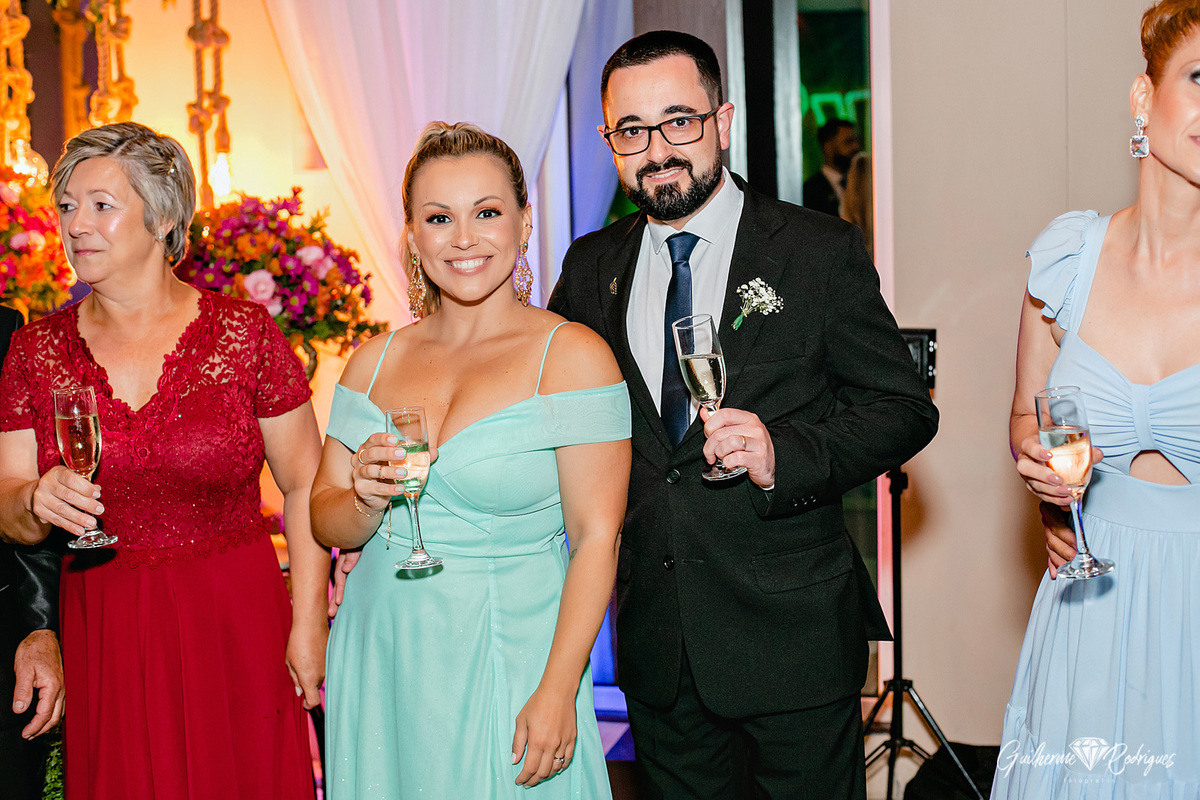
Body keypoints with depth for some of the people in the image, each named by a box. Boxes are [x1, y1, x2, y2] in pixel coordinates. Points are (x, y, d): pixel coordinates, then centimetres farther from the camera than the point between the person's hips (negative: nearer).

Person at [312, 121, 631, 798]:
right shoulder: (375, 361, 5)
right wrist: (367, 499, -12)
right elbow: (327, 525, 10)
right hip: (380, 662, 4)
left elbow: (596, 538, -12)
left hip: (509, 661, -4)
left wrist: (558, 692, -17)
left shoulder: (574, 355, -9)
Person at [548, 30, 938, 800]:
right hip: (658, 641, 4)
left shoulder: (820, 251, -5)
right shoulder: (592, 268, 6)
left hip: (792, 632, -3)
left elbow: (905, 406, -5)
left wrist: (784, 454, -20)